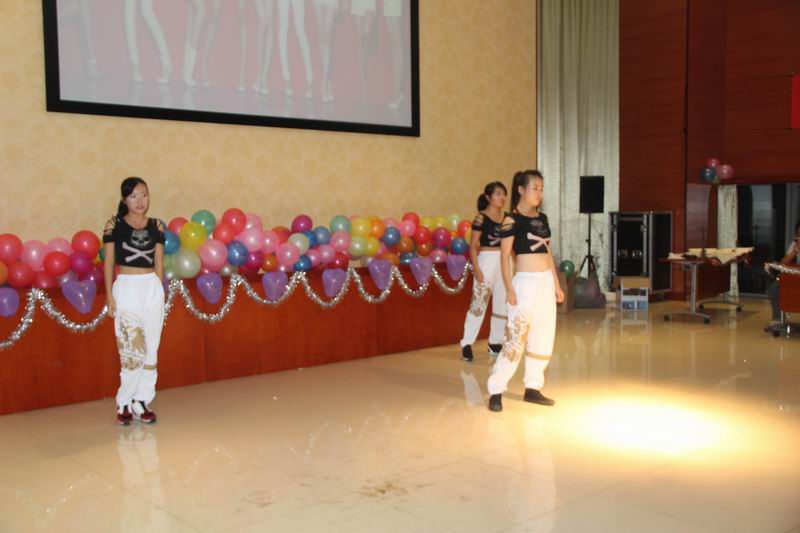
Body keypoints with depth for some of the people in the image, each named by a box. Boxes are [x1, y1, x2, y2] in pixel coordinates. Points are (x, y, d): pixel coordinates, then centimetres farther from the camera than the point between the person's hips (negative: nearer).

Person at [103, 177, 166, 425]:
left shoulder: (156, 226, 7)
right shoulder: (114, 225, 0)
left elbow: (159, 262, 10)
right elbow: (109, 262, 1)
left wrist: (158, 291, 7)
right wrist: (110, 296, -4)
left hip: (152, 288, 3)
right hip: (126, 287, -3)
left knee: (150, 348, 4)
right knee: (131, 348, -5)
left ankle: (142, 402, 13)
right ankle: (125, 403, 8)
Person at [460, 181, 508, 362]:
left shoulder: (507, 218, 9)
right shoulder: (481, 218, -7)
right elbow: (473, 246, -9)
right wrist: (477, 269, -16)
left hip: (505, 262, 6)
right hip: (487, 261, -6)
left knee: (502, 304, 10)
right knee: (479, 303, -7)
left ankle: (495, 342, 21)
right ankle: (467, 344, -3)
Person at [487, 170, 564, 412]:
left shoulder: (542, 218, 12)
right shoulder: (512, 219, -8)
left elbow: (548, 252, 16)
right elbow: (504, 256, -10)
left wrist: (556, 284, 14)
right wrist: (509, 289, -17)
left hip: (546, 281, 7)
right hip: (526, 281, -7)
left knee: (543, 337, 9)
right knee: (516, 337, -9)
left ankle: (532, 387, 19)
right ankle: (496, 390, -3)